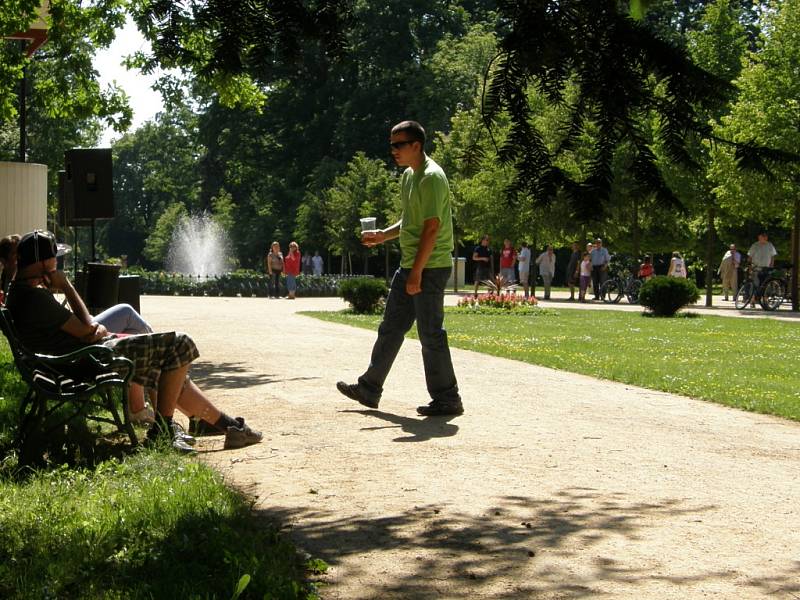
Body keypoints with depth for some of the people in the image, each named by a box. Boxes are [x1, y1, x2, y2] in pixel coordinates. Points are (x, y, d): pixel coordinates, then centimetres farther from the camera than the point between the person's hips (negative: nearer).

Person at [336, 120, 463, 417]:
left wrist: (417, 272, -22)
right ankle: (369, 389, 22)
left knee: (430, 333, -5)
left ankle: (447, 399, 4)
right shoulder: (408, 176, 15)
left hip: (430, 267, -10)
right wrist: (383, 235, 9)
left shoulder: (432, 177, -15)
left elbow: (432, 228, -21)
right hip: (409, 265, 10)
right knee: (390, 327, 13)